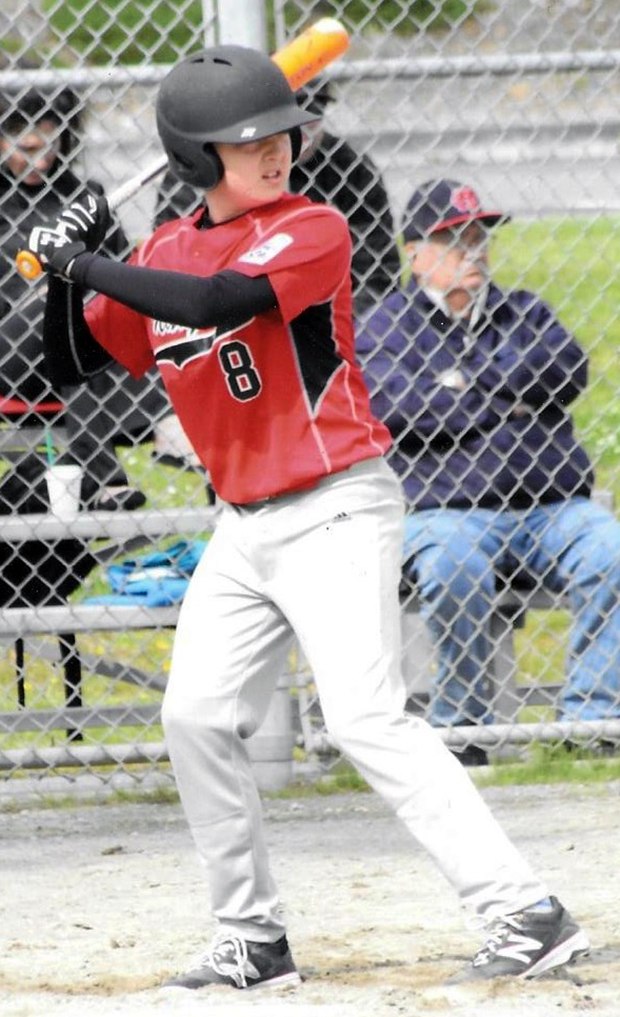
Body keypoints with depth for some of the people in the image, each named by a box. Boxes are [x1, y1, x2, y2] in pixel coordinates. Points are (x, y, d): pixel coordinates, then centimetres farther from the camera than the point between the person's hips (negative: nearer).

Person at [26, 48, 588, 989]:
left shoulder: (312, 230, -11)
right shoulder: (167, 254, 9)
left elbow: (218, 300, -28)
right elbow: (75, 358, 16)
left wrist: (87, 265, -21)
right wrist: (62, 280, -4)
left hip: (336, 512, -7)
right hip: (245, 527, 7)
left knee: (366, 719, -18)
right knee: (196, 718, 5)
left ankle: (525, 913, -21)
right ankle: (254, 940, 16)